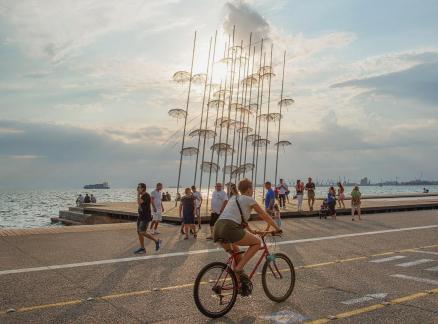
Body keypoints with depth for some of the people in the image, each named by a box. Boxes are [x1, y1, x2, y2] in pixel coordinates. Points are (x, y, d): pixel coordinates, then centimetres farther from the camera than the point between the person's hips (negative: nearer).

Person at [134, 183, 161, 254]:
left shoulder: (146, 195, -18)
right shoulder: (142, 196, 13)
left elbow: (139, 202, -30)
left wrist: (138, 193, -21)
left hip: (146, 218, -10)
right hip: (141, 217, 10)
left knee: (142, 233, -12)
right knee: (139, 232, 7)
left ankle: (157, 241, 2)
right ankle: (142, 248, 14)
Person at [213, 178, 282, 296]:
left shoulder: (233, 198, 29)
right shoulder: (249, 199, 9)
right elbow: (265, 216, 15)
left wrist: (251, 231, 47)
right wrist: (277, 228, 28)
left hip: (217, 229, 8)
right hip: (229, 229, -8)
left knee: (236, 253, 28)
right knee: (257, 242, 9)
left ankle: (240, 284, 25)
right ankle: (239, 268, -3)